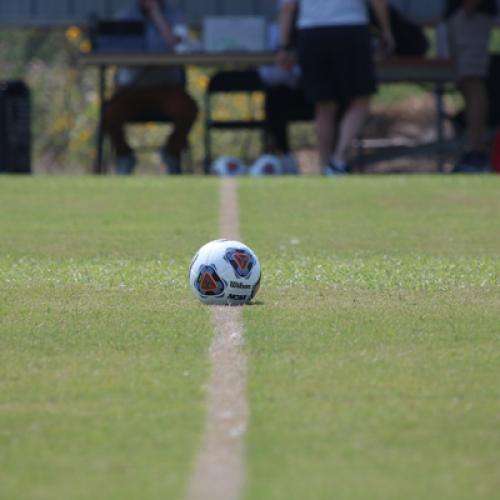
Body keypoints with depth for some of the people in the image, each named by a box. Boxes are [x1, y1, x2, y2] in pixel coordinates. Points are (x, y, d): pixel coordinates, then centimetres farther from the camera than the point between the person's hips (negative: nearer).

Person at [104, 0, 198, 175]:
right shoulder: (124, 17, 6)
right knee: (110, 114, -30)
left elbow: (177, 47, -15)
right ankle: (123, 156, 2)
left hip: (166, 86, 0)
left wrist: (156, 14, -11)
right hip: (132, 87, 0)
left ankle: (171, 152, 2)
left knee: (188, 110, -30)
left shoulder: (171, 16, 5)